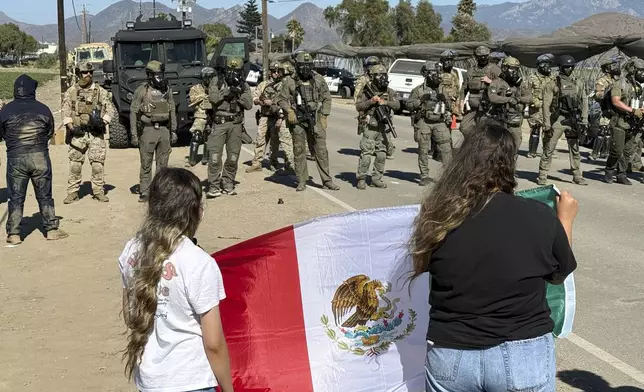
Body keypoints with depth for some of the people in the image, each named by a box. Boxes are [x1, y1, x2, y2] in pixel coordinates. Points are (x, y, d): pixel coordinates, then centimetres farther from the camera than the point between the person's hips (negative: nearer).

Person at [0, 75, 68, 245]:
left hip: (15, 158, 0)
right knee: (45, 196, 11)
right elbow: (50, 133, 7)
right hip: (40, 157, 0)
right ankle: (51, 229, 15)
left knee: (16, 198, 8)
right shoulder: (42, 109, -3)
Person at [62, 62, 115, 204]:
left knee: (98, 163, -2)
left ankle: (99, 191, 9)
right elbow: (66, 112, 4)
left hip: (96, 133, 0)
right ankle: (72, 192, 7)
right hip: (77, 133, 0)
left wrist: (103, 121, -10)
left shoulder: (101, 92, 8)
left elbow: (110, 109, 7)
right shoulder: (71, 92, 7)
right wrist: (71, 127, -10)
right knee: (75, 164, 1)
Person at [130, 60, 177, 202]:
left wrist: (173, 131, 9)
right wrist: (134, 134, -8)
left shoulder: (167, 90, 8)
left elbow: (172, 111, 14)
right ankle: (144, 192, 7)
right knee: (146, 164, 0)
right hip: (148, 130, -4)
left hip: (164, 130, 4)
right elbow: (133, 112, -3)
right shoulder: (142, 90, -5)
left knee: (163, 163, 8)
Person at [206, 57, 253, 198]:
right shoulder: (217, 83, 4)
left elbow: (249, 105, -1)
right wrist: (227, 92, -19)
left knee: (233, 157, 6)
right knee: (215, 156, -10)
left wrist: (239, 93, -12)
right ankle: (214, 186, -6)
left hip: (236, 124, 2)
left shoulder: (244, 86, 9)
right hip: (219, 123, -2)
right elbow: (213, 98, -13)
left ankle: (228, 184, 20)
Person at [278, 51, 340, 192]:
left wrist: (324, 116, 2)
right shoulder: (290, 82, 0)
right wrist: (289, 111, -15)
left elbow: (326, 98, 9)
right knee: (299, 151, 4)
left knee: (321, 150, 1)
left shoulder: (319, 80, 5)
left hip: (315, 119, 1)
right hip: (297, 121, -1)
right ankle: (301, 181, 11)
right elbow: (281, 99, 3)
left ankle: (327, 180, 5)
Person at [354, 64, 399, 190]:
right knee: (366, 154, -7)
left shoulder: (389, 92, 8)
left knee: (382, 155, 7)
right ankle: (361, 179, 0)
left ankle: (376, 179, 17)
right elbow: (358, 107, -4)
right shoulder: (367, 91, 0)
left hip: (384, 128, 4)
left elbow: (397, 105, -4)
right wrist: (371, 101, -17)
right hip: (370, 127, -4)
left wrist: (385, 102, -19)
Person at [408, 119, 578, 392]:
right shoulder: (540, 217, -12)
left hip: (450, 356, 1)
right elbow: (559, 274, 5)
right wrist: (565, 219, 21)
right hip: (523, 357, -1)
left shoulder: (438, 216, -10)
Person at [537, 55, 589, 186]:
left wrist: (584, 122, 3)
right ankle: (542, 176, 3)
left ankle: (577, 176, 17)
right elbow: (546, 105, -7)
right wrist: (547, 125, -13)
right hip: (557, 119, -4)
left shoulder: (579, 84, 10)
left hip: (574, 120, 4)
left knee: (575, 149, 10)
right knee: (549, 149, -4)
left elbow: (584, 103, 11)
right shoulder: (552, 84, -3)